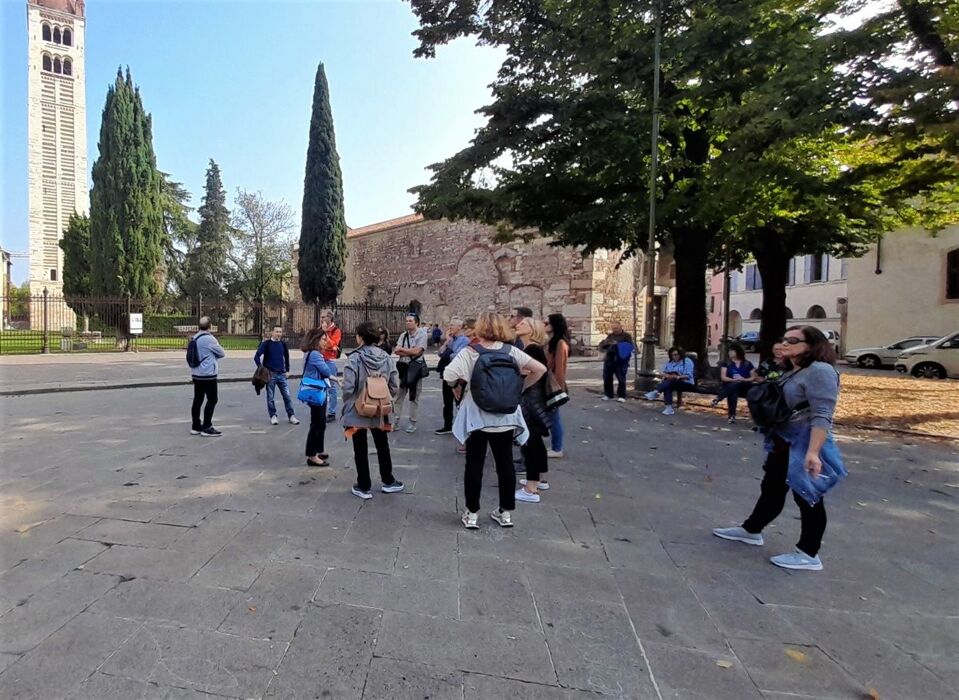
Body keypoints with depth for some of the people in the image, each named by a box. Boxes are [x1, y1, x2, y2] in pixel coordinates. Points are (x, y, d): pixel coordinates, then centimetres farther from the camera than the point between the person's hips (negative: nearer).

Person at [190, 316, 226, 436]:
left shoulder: (195, 338, 8)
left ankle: (196, 427, 20)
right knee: (212, 400, -2)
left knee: (198, 399, 13)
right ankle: (206, 428, -1)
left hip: (196, 374, 8)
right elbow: (222, 353, -8)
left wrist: (209, 355, 5)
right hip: (208, 374, -8)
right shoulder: (209, 339, -16)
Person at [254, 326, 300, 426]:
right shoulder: (266, 344, -4)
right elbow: (257, 357, -7)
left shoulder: (283, 343, 7)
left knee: (287, 395, 2)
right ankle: (273, 416, 16)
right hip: (270, 374, -3)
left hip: (282, 374, 3)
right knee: (270, 397, 4)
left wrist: (287, 370, 16)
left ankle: (291, 415, 8)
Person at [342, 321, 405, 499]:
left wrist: (347, 406, -1)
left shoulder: (354, 358, -17)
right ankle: (388, 482, 32)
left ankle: (364, 487, 19)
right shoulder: (387, 358, -5)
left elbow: (348, 388, -19)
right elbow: (395, 386, -4)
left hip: (358, 411, -4)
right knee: (383, 447, 20)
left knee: (361, 450, 10)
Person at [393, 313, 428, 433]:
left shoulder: (422, 334, -6)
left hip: (416, 367, -4)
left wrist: (402, 349, -6)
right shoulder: (403, 335, 8)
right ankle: (396, 421, 16)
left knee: (414, 396, 5)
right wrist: (411, 352, -14)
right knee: (399, 394, 7)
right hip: (403, 366, 4)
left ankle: (412, 423, 14)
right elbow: (396, 351, -2)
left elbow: (417, 351, -17)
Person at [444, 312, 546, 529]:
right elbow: (540, 369, -6)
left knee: (474, 465, 9)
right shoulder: (511, 351, -2)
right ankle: (506, 512, 23)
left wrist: (460, 383, 2)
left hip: (477, 417, -2)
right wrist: (520, 387, 5)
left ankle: (472, 513, 17)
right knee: (505, 464, 13)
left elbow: (448, 376, -20)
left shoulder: (470, 352, -10)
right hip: (505, 417, 3)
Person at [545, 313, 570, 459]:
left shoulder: (560, 343, -15)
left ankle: (557, 449, 10)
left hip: (555, 385, -9)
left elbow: (559, 368, -17)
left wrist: (559, 388, -17)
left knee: (553, 416, -1)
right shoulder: (552, 342, 13)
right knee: (551, 415, 13)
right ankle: (555, 447, 22)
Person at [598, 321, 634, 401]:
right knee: (607, 378, 8)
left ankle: (621, 396, 3)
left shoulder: (626, 336, 3)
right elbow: (601, 347, 16)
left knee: (621, 379, -7)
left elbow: (631, 346, -8)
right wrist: (605, 343, -7)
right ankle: (608, 395, 22)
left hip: (621, 361, -5)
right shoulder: (610, 336, 16)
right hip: (609, 360, 5)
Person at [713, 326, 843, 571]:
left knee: (808, 498, 3)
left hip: (805, 448, -10)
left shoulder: (820, 371, -19)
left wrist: (813, 452, -34)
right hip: (782, 445, 10)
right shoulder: (793, 371, 11)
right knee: (771, 490, 20)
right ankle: (751, 530, 34)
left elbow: (821, 416, -27)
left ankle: (808, 554, 16)